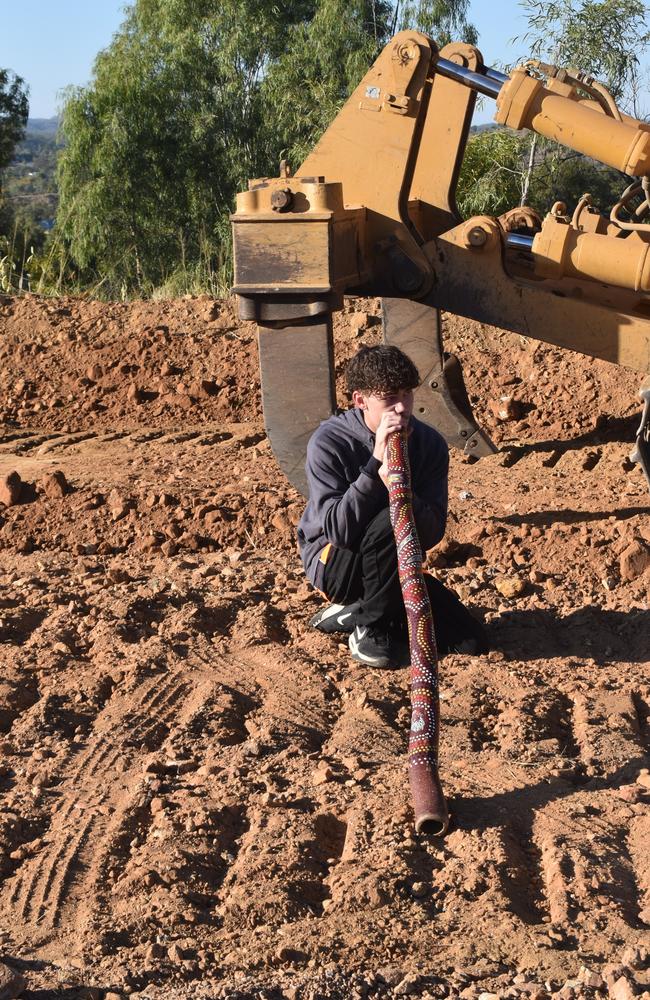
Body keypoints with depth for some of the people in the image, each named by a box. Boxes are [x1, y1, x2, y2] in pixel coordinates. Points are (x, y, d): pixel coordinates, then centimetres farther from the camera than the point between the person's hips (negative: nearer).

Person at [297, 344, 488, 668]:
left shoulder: (430, 443, -9)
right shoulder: (328, 443, -19)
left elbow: (431, 535, -15)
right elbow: (338, 529, -28)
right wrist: (376, 462, -33)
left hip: (393, 570, 5)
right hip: (333, 562, -5)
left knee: (471, 641, -8)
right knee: (391, 520, -35)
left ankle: (358, 611, 8)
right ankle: (372, 625, -13)